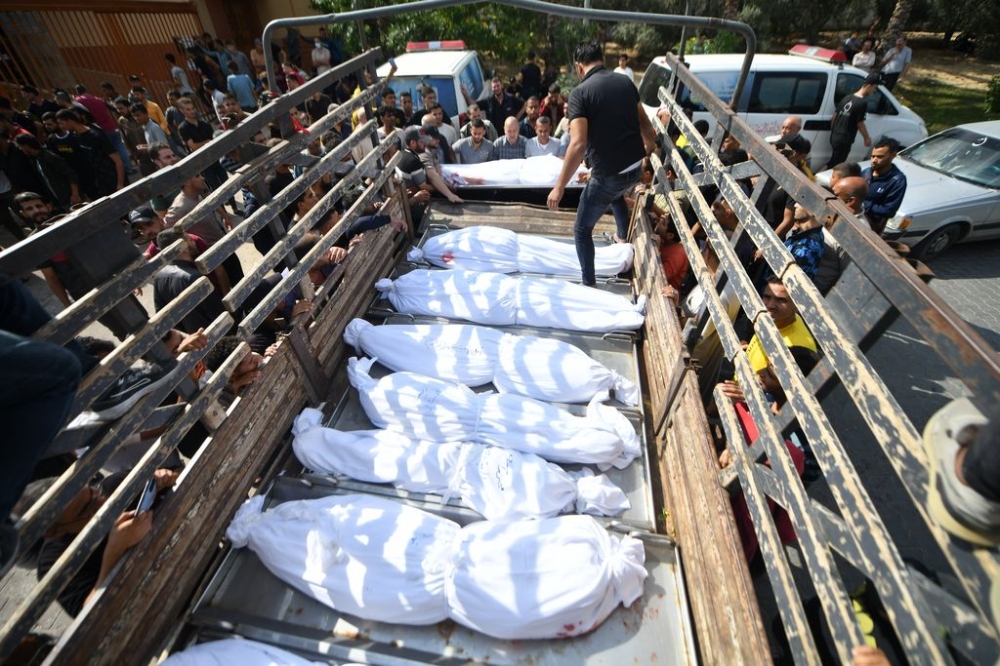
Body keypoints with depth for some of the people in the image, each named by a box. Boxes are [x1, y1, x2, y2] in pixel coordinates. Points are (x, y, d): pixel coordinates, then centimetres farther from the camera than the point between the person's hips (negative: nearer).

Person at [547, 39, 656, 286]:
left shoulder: (580, 92, -13)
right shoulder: (625, 82, 7)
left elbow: (578, 145, -23)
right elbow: (644, 123, 18)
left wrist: (559, 188, -18)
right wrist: (650, 145, 40)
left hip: (608, 174, -7)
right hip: (635, 168, 7)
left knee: (582, 230, 11)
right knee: (615, 192, 42)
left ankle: (589, 284, 16)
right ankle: (623, 235, 57)